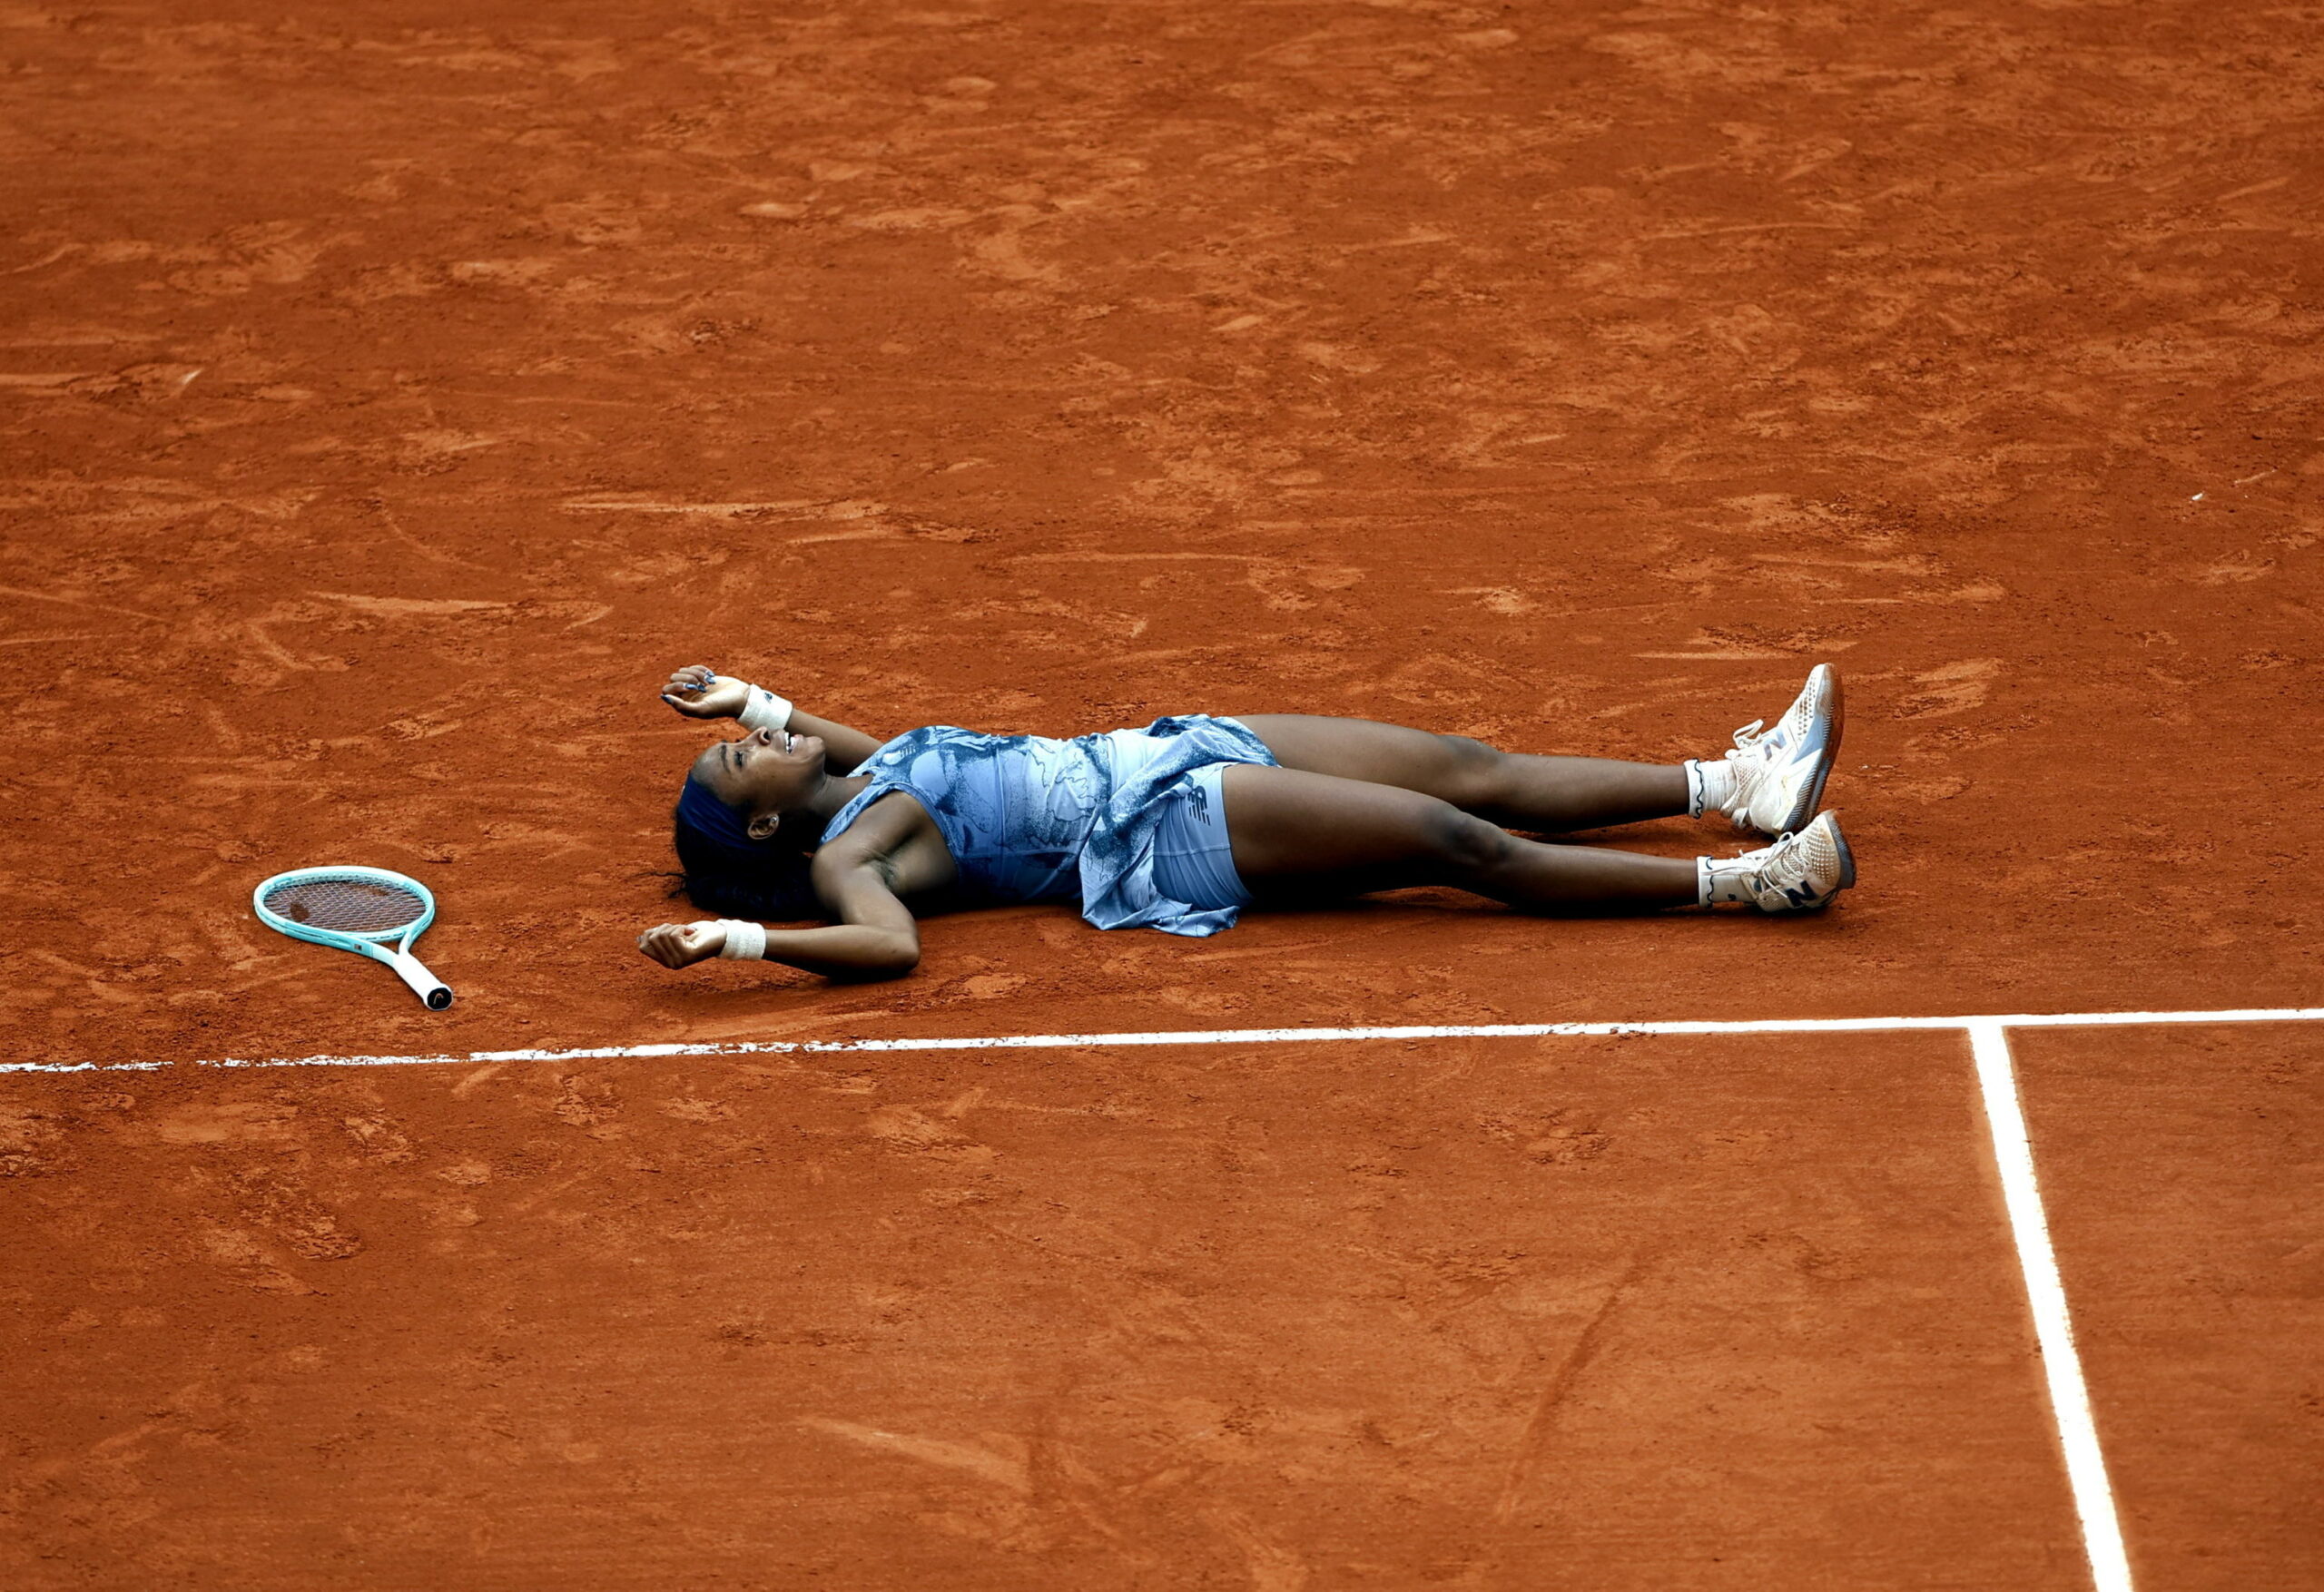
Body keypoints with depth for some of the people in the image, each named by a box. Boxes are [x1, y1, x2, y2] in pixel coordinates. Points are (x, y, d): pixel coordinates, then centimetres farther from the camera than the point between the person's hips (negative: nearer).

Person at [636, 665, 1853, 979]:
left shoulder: (870, 780, 16)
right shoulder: (842, 857, -9)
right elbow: (889, 944, -27)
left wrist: (750, 699, 31)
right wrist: (736, 935, -39)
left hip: (1177, 751, 9)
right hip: (1171, 828, -9)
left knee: (1475, 772, 1)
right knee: (1463, 844, -18)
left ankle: (1732, 786, 4)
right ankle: (1743, 883, -19)